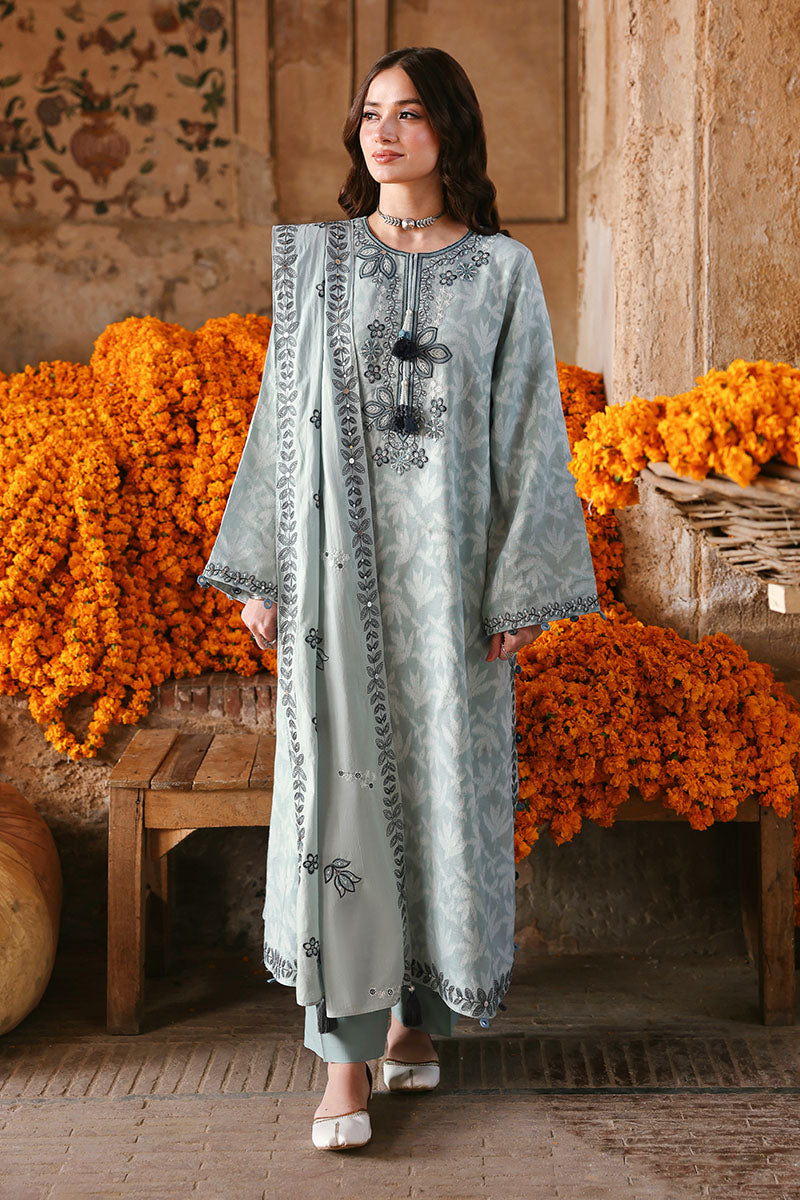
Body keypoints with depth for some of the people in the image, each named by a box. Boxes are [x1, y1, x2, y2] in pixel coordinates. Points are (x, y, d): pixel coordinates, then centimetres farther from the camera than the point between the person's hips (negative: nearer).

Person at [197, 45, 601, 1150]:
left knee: (445, 785, 4)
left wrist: (519, 587, -5)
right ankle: (346, 1052, 1)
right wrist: (258, 571, 4)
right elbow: (282, 414, 9)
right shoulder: (314, 260, 8)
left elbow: (528, 429, 1)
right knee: (339, 786, -3)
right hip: (338, 567, 1)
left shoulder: (501, 270, 3)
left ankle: (418, 1012, 23)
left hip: (450, 564, 0)